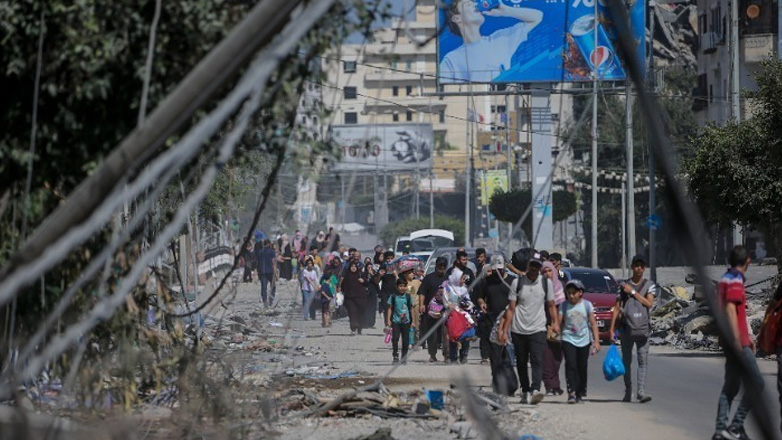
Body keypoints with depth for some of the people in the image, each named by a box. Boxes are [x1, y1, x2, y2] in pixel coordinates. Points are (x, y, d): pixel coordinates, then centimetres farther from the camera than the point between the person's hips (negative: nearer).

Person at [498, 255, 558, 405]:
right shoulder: (517, 283, 2)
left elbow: (551, 305, 14)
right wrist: (504, 330, -2)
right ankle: (525, 391, 21)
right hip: (519, 330, 1)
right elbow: (511, 309, 3)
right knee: (521, 363, 8)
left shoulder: (546, 283, 6)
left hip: (538, 329, -1)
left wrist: (556, 322, -4)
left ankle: (535, 390, -30)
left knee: (537, 361, -17)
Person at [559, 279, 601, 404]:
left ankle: (580, 393, 19)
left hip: (584, 341, 2)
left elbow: (593, 324, 2)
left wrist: (596, 341, -4)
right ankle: (571, 393, -20)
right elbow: (559, 322, -3)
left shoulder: (587, 305, 1)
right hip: (568, 339, -2)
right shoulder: (564, 306, 0)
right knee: (571, 365, -15)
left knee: (582, 368, 8)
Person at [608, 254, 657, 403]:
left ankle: (641, 391, -14)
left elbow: (649, 303, -7)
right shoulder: (624, 285, 10)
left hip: (643, 329, -1)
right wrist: (612, 328, 4)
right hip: (626, 328, 1)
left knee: (643, 361, -8)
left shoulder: (649, 285, 8)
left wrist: (633, 292, -7)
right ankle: (628, 392, 13)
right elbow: (617, 307, 9)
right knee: (626, 361, 5)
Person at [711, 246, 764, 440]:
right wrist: (738, 341, -25)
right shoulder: (735, 281, -13)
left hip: (731, 340, 10)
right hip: (736, 341, -10)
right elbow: (730, 310, -22)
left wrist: (747, 336, 28)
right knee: (756, 383, -8)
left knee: (731, 385, 11)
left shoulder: (726, 279, 17)